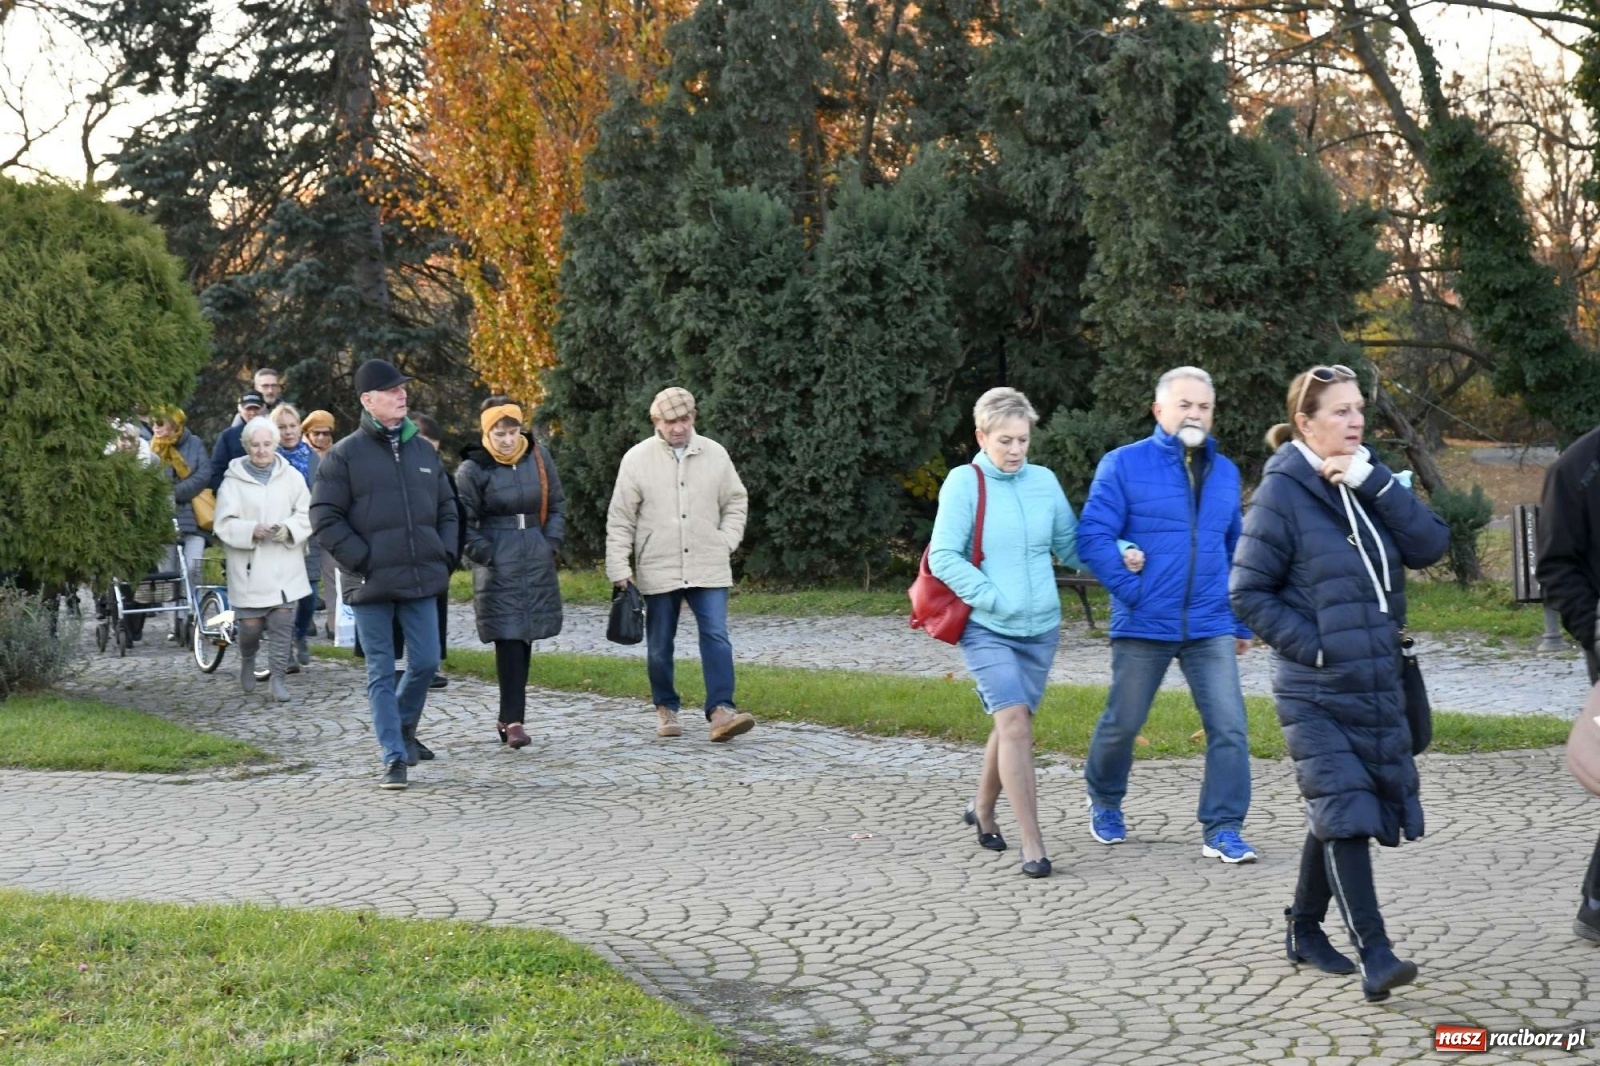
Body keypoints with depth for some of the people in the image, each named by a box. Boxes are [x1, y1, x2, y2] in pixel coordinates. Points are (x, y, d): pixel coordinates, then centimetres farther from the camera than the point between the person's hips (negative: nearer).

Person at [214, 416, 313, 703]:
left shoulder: (291, 477, 4)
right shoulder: (233, 481, -1)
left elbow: (307, 515, 6)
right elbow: (224, 524, -4)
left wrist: (289, 529, -13)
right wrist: (252, 530, -20)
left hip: (284, 564, 1)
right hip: (249, 567, -1)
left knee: (282, 622, -5)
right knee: (250, 625, 1)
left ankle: (279, 677, 2)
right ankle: (247, 661, 32)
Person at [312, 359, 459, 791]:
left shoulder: (423, 451, 12)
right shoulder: (346, 455, -3)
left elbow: (447, 508, 20)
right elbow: (325, 517, -6)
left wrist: (445, 555, 7)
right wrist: (363, 560, -12)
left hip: (422, 579, 4)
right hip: (372, 584, -4)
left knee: (426, 663, 5)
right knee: (382, 672, 0)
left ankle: (403, 727, 30)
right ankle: (394, 758, 4)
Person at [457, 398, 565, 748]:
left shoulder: (539, 457, 5)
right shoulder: (472, 469, -7)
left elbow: (557, 504, 15)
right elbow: (463, 521, -3)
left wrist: (551, 543, 4)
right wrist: (486, 556, -9)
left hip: (536, 560, 5)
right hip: (497, 567, -4)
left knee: (525, 637, 8)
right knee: (508, 639, -11)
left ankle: (509, 716, 19)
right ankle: (513, 720, -11)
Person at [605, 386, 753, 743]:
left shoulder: (715, 455, 3)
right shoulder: (637, 459, -3)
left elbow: (736, 502, 15)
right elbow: (620, 519, -1)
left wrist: (726, 542, 2)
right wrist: (619, 568, -5)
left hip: (708, 569, 1)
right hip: (658, 571, -1)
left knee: (716, 638, -11)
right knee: (659, 646, 8)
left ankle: (721, 710, -15)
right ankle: (666, 709, 24)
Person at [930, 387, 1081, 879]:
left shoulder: (1044, 481, 6)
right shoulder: (964, 483, -7)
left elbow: (1071, 546, 13)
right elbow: (943, 557, -11)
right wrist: (995, 599, -16)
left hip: (1040, 628, 5)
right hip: (987, 629, -5)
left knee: (1011, 724, 15)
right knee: (1015, 722, -16)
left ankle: (982, 808, 39)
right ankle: (1032, 843, -13)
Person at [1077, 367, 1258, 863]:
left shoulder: (1225, 472, 12)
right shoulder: (1124, 464, -3)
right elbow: (1092, 536, -9)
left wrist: (1242, 622, 18)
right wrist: (1133, 592, -16)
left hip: (1211, 628, 3)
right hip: (1144, 626, -3)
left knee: (1229, 726, -8)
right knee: (1122, 723, 10)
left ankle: (1222, 830, 1)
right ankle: (1105, 803, 36)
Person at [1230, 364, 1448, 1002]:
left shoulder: (1366, 481, 8)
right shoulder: (1283, 492, -9)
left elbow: (1430, 544, -6)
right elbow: (1248, 593, -9)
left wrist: (1372, 482, -15)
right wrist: (1314, 646, -14)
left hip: (1377, 686, 6)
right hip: (1316, 693, -6)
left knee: (1337, 817, 14)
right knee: (1344, 814, -14)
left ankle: (1305, 930, 30)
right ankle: (1375, 958, -16)